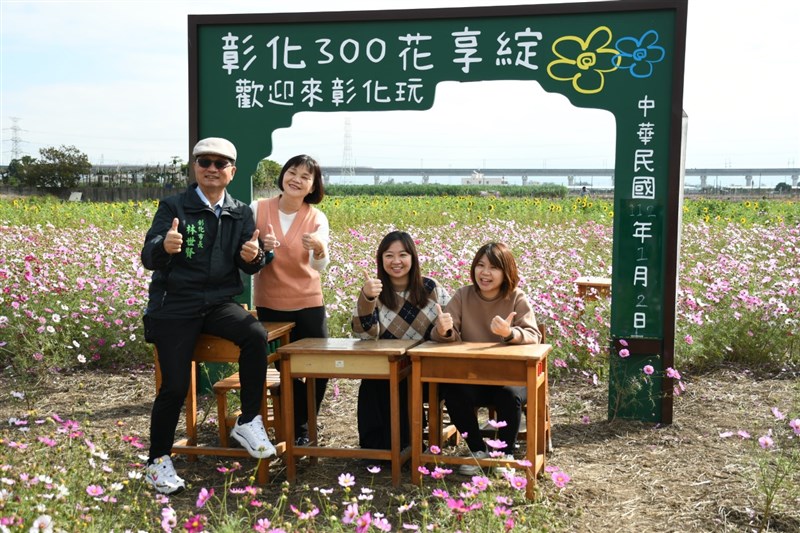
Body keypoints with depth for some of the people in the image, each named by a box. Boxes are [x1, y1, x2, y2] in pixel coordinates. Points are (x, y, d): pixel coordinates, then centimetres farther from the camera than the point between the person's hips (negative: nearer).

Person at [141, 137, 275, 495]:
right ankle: (158, 460, 14)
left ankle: (248, 422, -11)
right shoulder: (173, 207, -4)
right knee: (175, 385, -10)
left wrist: (254, 256, -23)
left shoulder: (240, 213, 7)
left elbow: (250, 267, 2)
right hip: (175, 306, -3)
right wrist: (164, 246, -39)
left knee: (256, 335, -27)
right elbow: (148, 258, -14)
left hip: (219, 303, 3)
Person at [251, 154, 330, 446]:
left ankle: (301, 425, 26)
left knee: (320, 367, 2)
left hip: (308, 304, 0)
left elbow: (320, 265, -23)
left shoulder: (317, 218, -8)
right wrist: (260, 246, -27)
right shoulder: (257, 209, -8)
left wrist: (319, 249, -46)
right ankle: (298, 426, 36)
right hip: (269, 305, 0)